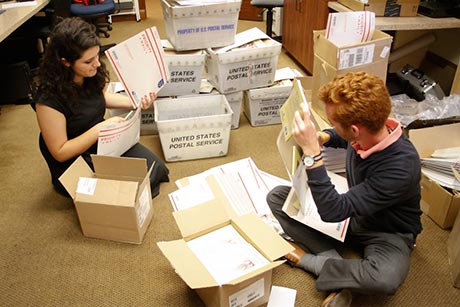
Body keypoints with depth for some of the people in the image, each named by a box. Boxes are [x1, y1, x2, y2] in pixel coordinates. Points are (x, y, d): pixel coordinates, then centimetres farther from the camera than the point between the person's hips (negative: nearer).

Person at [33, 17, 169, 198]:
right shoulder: (49, 98, -28)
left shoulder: (93, 74, -10)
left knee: (156, 168, -8)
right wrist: (99, 128, -28)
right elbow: (60, 153, -20)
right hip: (74, 164, -5)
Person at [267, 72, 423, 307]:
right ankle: (334, 262, -17)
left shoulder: (400, 167, -35)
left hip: (386, 233, -6)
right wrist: (323, 137, -10)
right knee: (276, 197, -8)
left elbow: (332, 212, -36)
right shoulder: (368, 132, -16)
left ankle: (308, 260, -16)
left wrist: (312, 151, -40)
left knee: (386, 278, -41)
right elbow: (342, 138, 12)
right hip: (352, 211, 6)